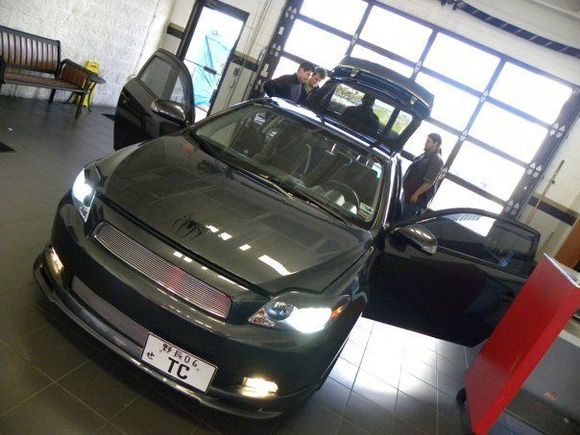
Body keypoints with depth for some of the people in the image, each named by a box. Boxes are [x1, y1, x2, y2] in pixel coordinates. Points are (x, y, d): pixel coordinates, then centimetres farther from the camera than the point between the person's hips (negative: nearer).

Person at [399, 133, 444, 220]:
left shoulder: (436, 160, -19)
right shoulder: (426, 154, 10)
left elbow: (429, 182, -24)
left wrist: (416, 195, -22)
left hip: (418, 197, -9)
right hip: (408, 192, 9)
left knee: (404, 219, -4)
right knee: (400, 216, 17)